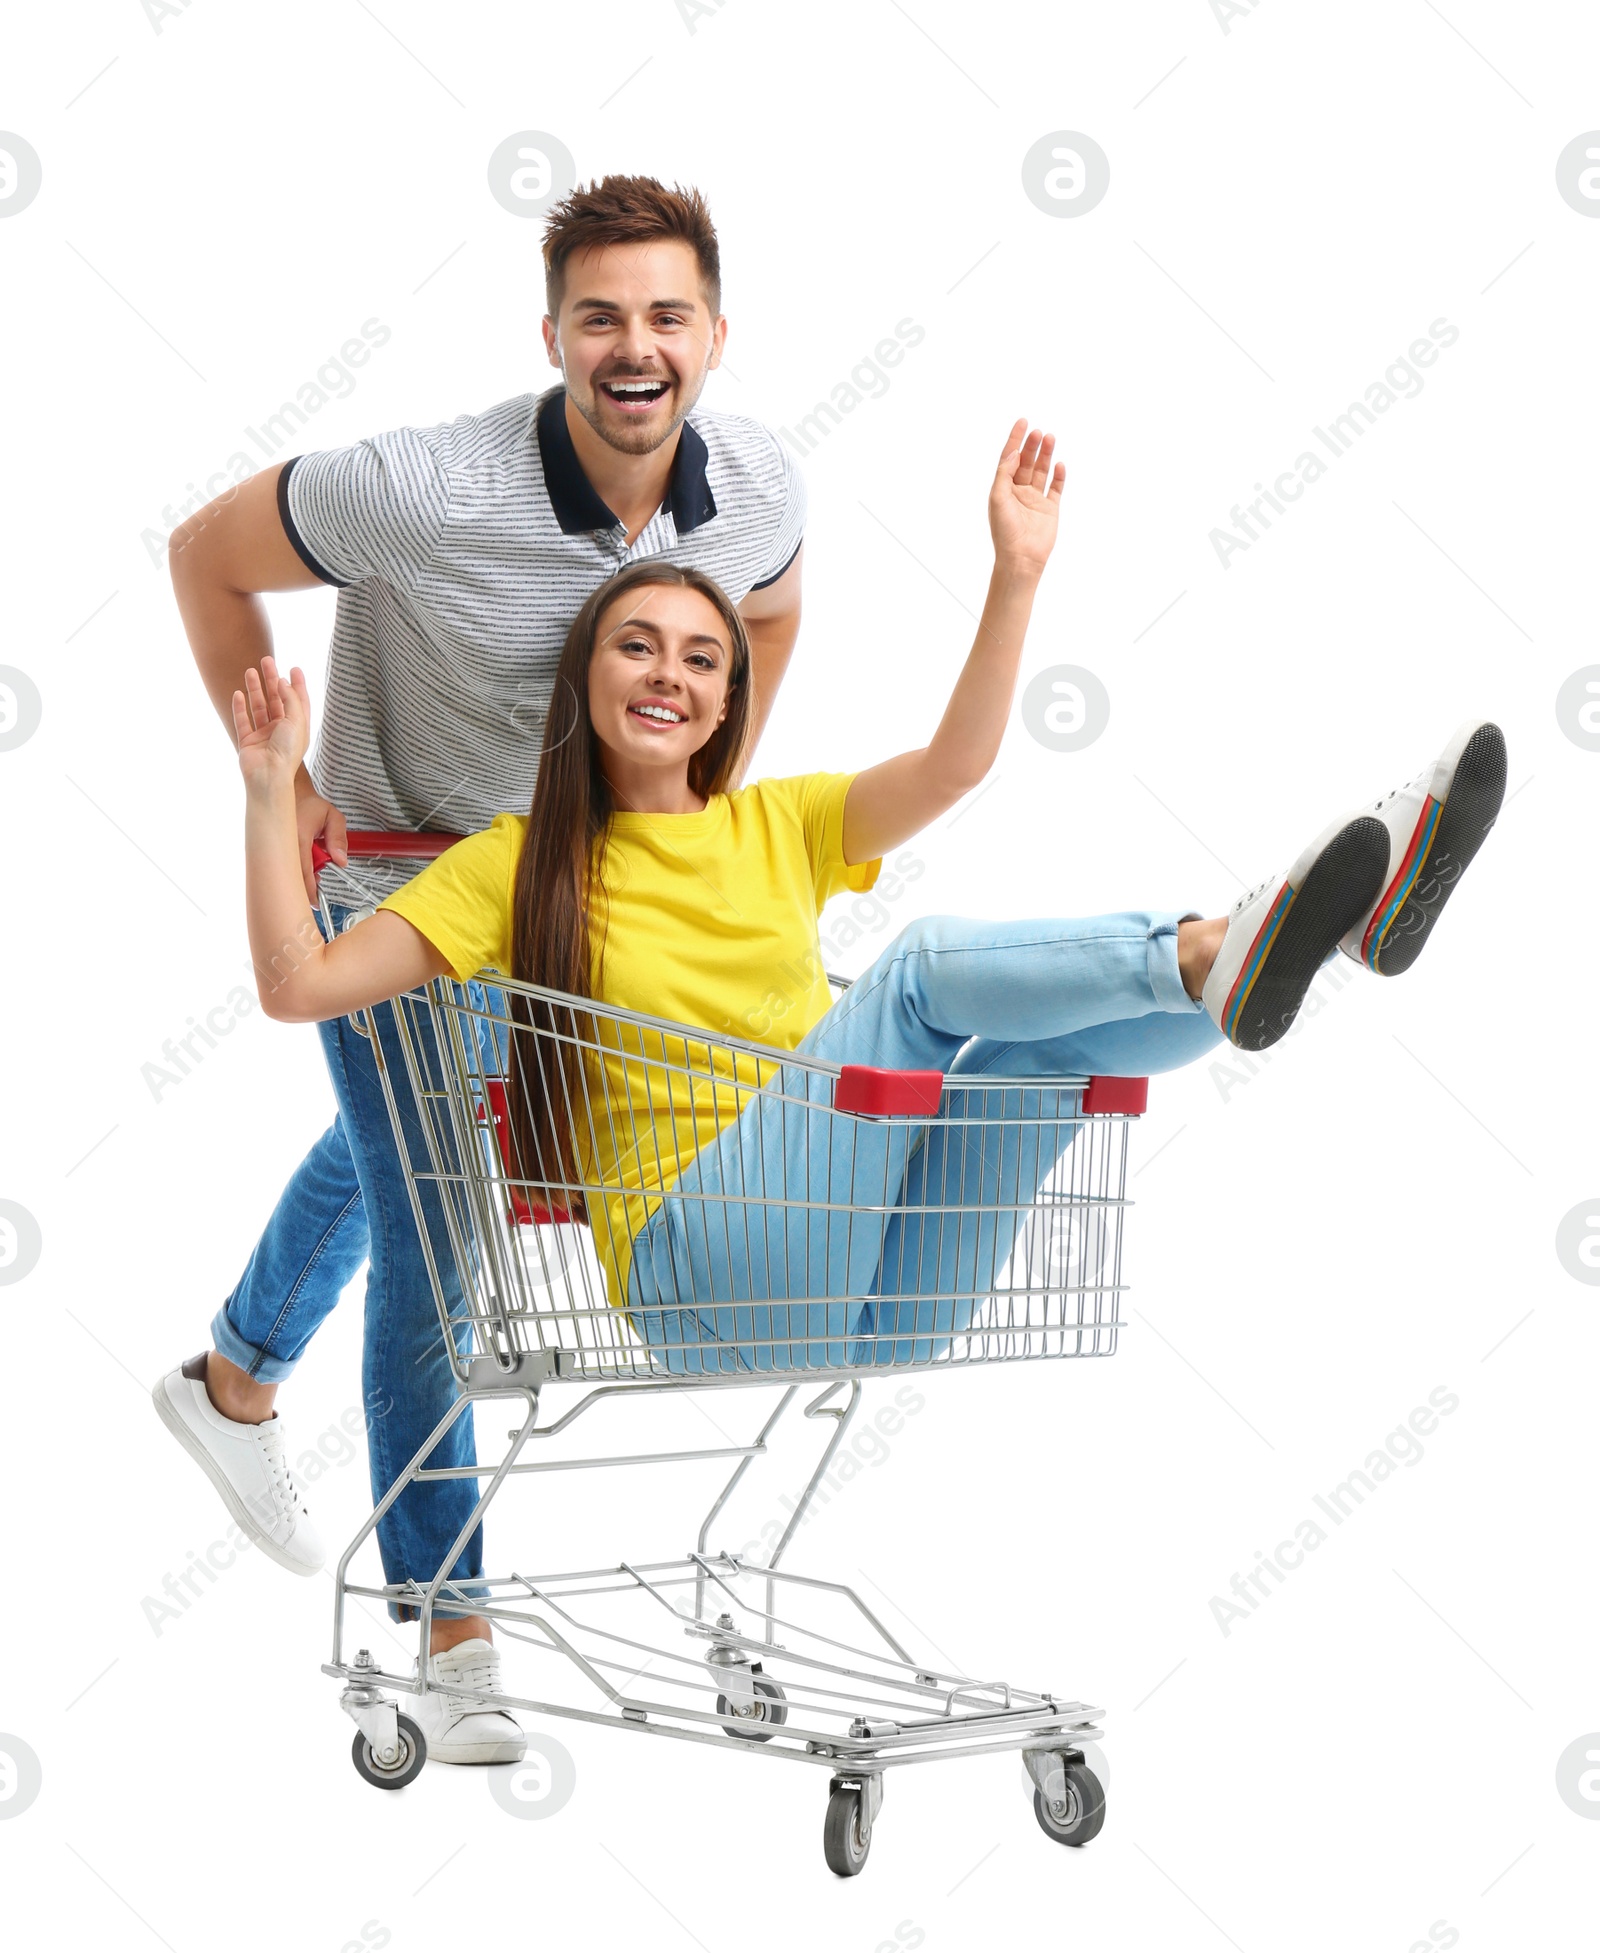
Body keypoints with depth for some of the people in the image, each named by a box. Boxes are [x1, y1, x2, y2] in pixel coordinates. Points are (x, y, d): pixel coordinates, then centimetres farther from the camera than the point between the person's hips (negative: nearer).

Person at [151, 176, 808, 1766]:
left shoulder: (759, 486, -17)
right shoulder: (429, 492, -33)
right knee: (427, 1235, -5)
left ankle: (234, 1379, 53)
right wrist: (280, 784, -16)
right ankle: (451, 1632, 10)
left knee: (384, 1151, 26)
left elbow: (766, 614, 9)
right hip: (387, 878, -6)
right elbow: (207, 556, -16)